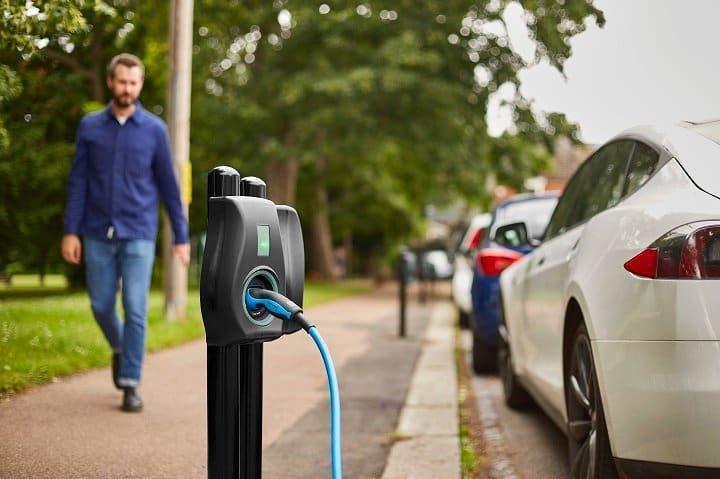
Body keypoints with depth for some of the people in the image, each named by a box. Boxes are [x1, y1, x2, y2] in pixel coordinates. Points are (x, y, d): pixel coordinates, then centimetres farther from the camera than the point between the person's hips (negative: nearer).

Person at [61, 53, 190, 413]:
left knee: (135, 310, -6)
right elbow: (78, 182, 4)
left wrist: (181, 237, 3)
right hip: (98, 235, 2)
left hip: (139, 236, -2)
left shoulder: (154, 129, 0)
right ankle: (120, 349, 40)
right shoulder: (89, 127, 4)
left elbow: (168, 186, 3)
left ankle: (130, 385, 3)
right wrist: (70, 231, -3)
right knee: (101, 306, 10)